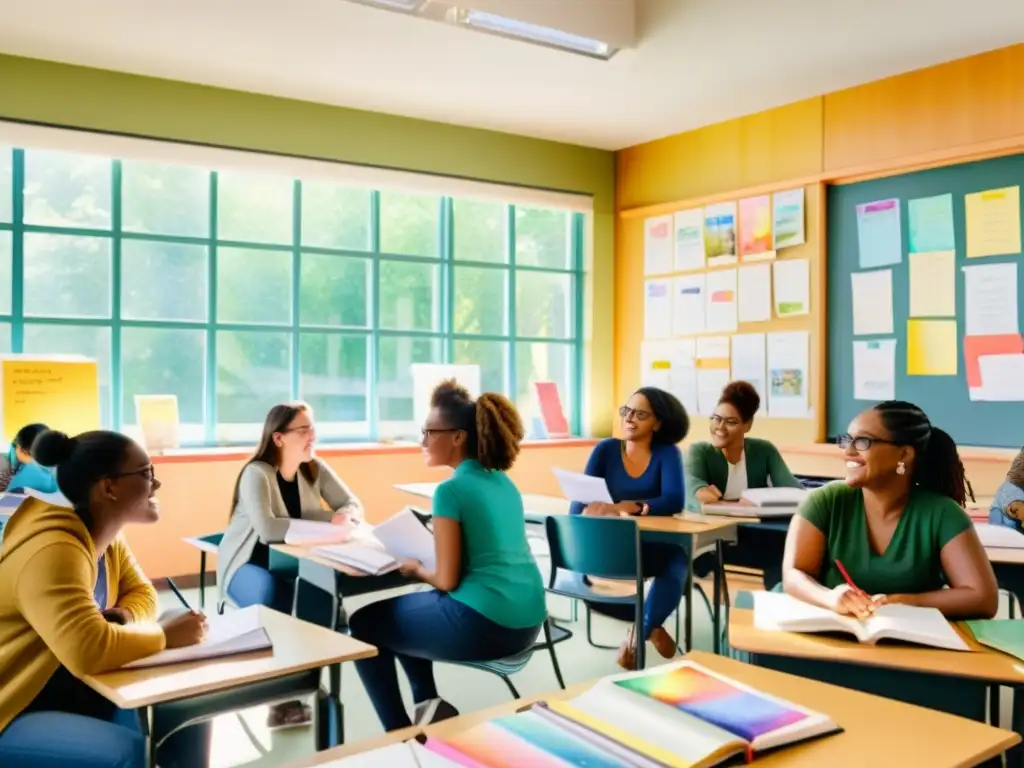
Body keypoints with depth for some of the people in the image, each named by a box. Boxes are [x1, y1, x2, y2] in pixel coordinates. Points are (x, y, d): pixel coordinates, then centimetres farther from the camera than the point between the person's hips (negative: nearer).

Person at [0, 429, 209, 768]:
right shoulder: (53, 551, -29)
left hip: (70, 689, 9)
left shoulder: (106, 538, 0)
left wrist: (123, 617, -11)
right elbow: (89, 651, -40)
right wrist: (165, 635, -24)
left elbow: (141, 592, 13)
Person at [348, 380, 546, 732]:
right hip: (527, 622, 9)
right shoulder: (503, 482, 10)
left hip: (484, 625, -8)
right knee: (404, 609, 29)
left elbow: (447, 580, -14)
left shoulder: (451, 490, -14)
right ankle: (428, 704, 22)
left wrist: (416, 569, 6)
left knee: (364, 624, 14)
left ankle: (400, 735, 19)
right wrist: (422, 561, 19)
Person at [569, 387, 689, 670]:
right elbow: (579, 501, -6)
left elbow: (674, 501, -19)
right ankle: (650, 628, -10)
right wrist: (589, 511, -32)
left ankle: (638, 634, -8)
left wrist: (627, 507, -35)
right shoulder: (605, 450, 2)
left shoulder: (667, 453, -2)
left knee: (676, 564, -35)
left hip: (654, 546, -2)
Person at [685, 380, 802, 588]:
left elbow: (791, 487, -10)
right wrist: (701, 491, -48)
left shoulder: (764, 451, 7)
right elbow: (692, 482, -23)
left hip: (753, 537, 1)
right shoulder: (699, 451, 1)